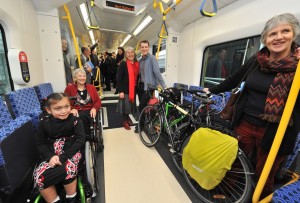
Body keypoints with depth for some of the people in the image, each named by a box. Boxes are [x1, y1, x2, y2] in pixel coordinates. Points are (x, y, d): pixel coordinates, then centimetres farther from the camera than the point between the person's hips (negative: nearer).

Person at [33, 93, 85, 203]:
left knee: (68, 170, -30)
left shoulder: (75, 121, -12)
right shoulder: (44, 123, -2)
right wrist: (51, 156, -15)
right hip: (51, 155, 4)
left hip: (71, 152, -3)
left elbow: (80, 140, -15)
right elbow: (40, 144, 3)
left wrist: (63, 157, -20)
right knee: (38, 176, -19)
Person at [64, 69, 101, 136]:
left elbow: (98, 101, 12)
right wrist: (72, 109, -14)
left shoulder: (92, 87, 15)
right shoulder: (69, 88, 11)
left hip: (89, 111, 1)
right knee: (82, 117, -35)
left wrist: (94, 108, -9)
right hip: (77, 112, -1)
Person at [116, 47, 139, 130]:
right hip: (125, 89, -5)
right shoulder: (123, 63, -10)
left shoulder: (137, 64, 7)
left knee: (130, 104, 15)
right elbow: (118, 78, -14)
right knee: (125, 105, 5)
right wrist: (120, 91, -18)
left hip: (133, 89, 6)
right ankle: (125, 121, 23)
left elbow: (137, 76, 11)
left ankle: (128, 118, 36)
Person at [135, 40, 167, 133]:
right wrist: (137, 84, 8)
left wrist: (164, 86, -22)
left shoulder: (152, 58, -10)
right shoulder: (140, 60, 13)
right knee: (143, 106, 13)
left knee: (141, 107, -5)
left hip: (149, 86, -7)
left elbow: (157, 72, -17)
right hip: (140, 86, 7)